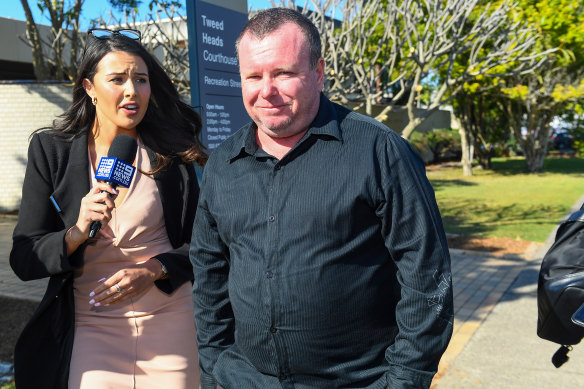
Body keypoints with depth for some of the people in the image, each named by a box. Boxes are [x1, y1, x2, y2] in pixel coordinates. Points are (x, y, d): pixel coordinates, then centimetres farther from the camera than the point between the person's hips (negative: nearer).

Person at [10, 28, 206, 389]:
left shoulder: (171, 152, -2)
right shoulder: (51, 150, -2)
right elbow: (24, 260, -3)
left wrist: (153, 270, -15)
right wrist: (78, 233, -21)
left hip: (170, 321, 1)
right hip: (90, 325, 0)